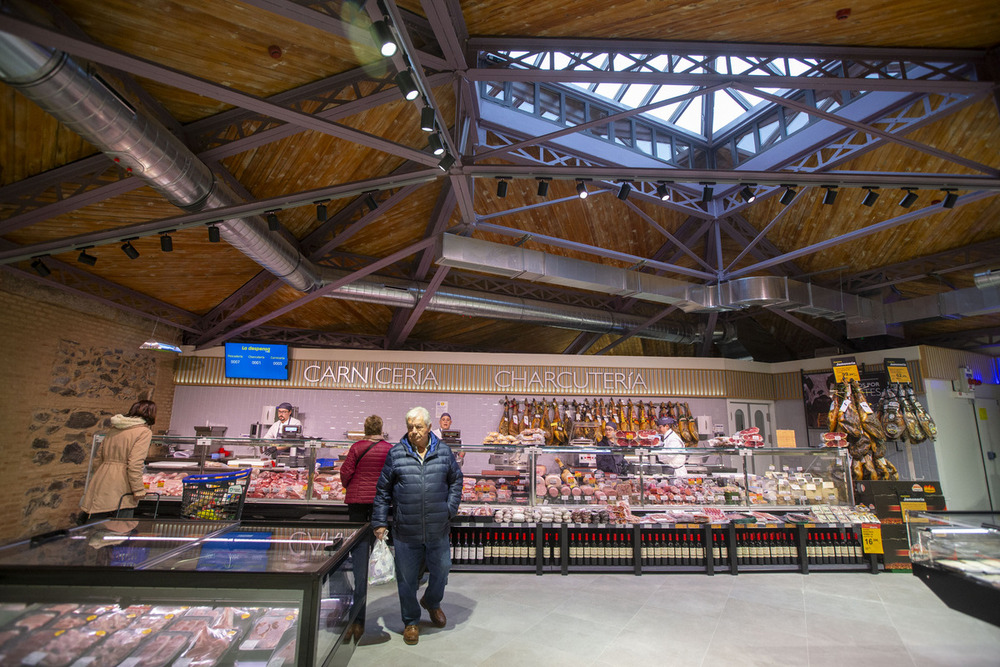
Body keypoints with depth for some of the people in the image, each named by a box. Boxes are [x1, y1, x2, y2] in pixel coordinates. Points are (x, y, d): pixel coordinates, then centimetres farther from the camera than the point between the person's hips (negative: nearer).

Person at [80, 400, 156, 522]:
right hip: (120, 491, -7)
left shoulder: (115, 428, 14)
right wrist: (138, 490, -11)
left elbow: (98, 458, 19)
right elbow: (135, 464, -18)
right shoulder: (144, 431, -9)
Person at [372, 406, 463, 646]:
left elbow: (456, 480, 10)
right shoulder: (396, 453, -5)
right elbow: (383, 490, 2)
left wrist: (450, 507, 0)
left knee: (441, 571, 17)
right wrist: (379, 522, 1)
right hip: (406, 531, -1)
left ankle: (432, 602, 49)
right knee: (407, 579, 13)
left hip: (438, 530, 1)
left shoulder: (444, 451, -1)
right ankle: (411, 622, 38)